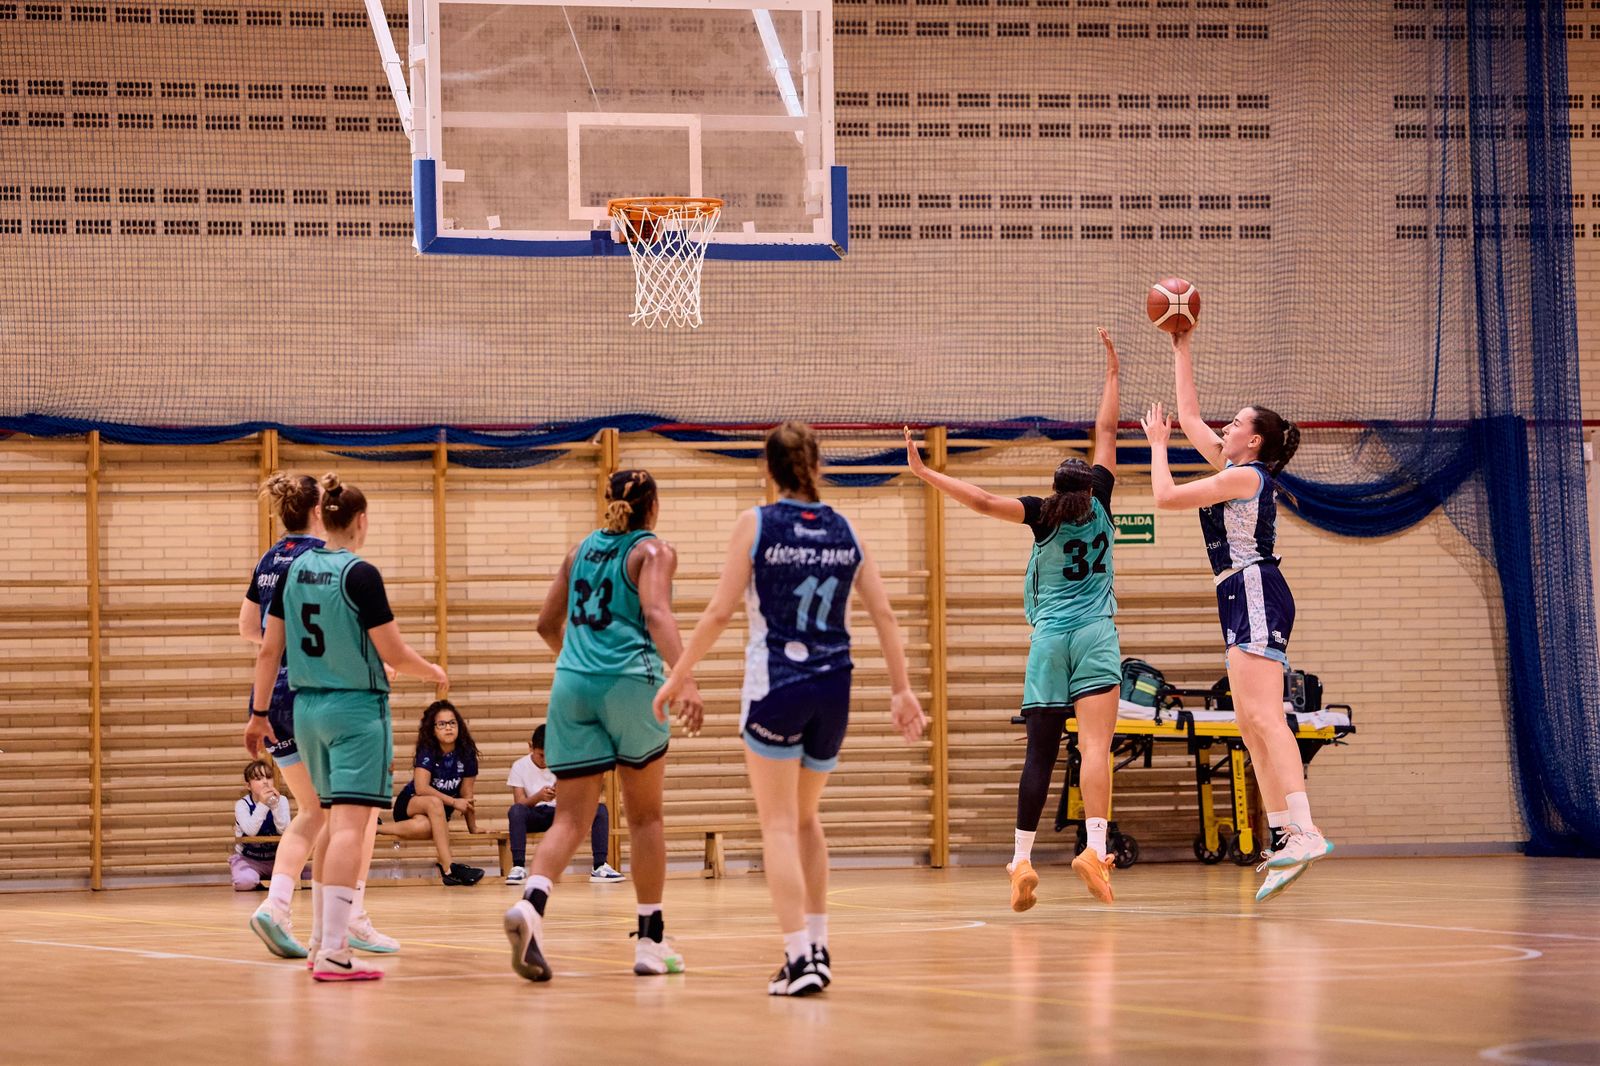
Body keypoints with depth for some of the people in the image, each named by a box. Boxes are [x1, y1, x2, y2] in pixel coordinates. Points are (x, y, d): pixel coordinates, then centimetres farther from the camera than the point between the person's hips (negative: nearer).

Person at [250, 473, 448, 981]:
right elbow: (393, 653, -11)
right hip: (357, 709, -7)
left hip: (307, 706, 7)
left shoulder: (295, 571, 5)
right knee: (351, 824, -10)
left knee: (335, 820, 20)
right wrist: (433, 672, 8)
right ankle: (333, 952, -19)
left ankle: (323, 936, 25)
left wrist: (259, 711, 17)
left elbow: (269, 650, 8)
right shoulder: (361, 575, -13)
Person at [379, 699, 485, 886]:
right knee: (434, 803, -40)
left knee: (424, 827, -38)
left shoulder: (466, 754, -5)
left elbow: (466, 795, 1)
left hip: (438, 814, 2)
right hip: (409, 804, -2)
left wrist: (473, 829, -2)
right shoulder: (427, 751, -14)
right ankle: (449, 868, -46)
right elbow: (421, 788, -25)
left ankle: (377, 828, -17)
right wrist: (453, 802, -25)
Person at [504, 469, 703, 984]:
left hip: (571, 684, 4)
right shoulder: (653, 551, 3)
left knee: (571, 817, -1)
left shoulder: (582, 549, 19)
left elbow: (547, 624, 24)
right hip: (630, 681, -4)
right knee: (645, 816, 11)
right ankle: (651, 941, 14)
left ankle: (531, 903, -29)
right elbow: (656, 613, -15)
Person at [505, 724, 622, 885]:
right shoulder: (520, 766, -2)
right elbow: (520, 803, -11)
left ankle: (599, 867, -28)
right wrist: (538, 796, -33)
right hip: (535, 815, -2)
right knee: (515, 811, -38)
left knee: (601, 809, -23)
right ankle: (518, 867, -38)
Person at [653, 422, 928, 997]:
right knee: (807, 819, 21)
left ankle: (799, 960, -12)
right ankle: (817, 946, 23)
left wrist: (680, 674, 3)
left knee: (780, 826, -2)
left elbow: (720, 611, -6)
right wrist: (901, 689, 12)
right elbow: (883, 613, 6)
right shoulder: (844, 530, 7)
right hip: (832, 689, 4)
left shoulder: (757, 523, -3)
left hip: (775, 687, -4)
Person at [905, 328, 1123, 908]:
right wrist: (1111, 372, 21)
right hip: (1096, 638, -1)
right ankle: (1094, 846, -31)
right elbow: (1106, 433, 11)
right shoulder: (1098, 506, 2)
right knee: (1095, 746, -15)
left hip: (1050, 638, 1)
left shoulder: (1043, 515, 0)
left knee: (1040, 752, 2)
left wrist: (925, 473, -4)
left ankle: (1022, 858, -3)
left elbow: (984, 501, -10)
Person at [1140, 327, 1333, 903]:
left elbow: (1165, 496, -9)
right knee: (1252, 726, 5)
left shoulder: (1246, 475, -8)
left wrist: (1157, 442, 6)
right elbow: (1191, 418, 28)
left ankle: (1304, 830, -35)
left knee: (1262, 716, -23)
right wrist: (1181, 351, 30)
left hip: (1255, 591, -10)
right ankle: (1283, 837, 1)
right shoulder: (1238, 471, 18)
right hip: (1244, 600, 10)